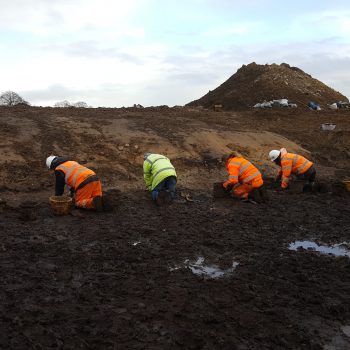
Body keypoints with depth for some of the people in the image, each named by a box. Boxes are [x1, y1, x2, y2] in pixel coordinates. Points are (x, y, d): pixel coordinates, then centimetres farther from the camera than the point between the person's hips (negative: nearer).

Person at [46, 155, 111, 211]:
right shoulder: (72, 162, 34)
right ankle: (102, 200, -14)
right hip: (94, 178, 7)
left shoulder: (58, 170, 10)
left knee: (79, 203, 6)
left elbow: (59, 186, 13)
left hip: (84, 183, -7)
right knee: (96, 198, 18)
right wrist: (72, 191, 54)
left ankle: (94, 202, -20)